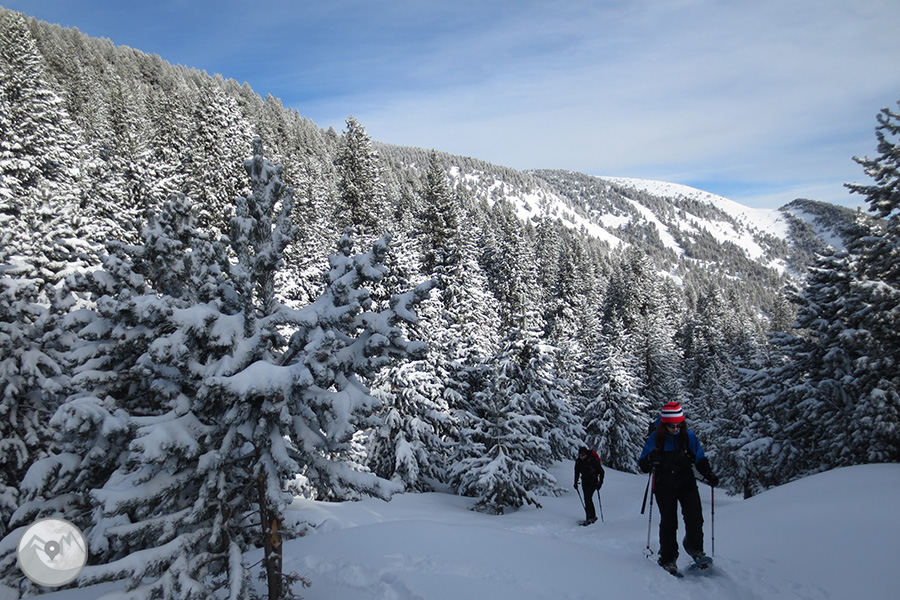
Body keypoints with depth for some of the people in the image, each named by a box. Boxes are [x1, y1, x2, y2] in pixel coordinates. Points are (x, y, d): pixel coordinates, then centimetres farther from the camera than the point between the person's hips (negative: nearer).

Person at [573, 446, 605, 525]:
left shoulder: (592, 460, -21)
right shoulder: (578, 461, -4)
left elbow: (601, 472, -13)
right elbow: (577, 472, 13)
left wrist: (600, 482, -16)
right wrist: (576, 482, 11)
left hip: (593, 481, -6)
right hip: (584, 481, 6)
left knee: (587, 498, -18)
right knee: (587, 499, 9)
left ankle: (589, 517, -14)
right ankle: (593, 516, 22)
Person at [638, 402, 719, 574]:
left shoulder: (689, 436, -2)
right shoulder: (655, 439, -7)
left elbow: (700, 459, 10)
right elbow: (642, 466, -5)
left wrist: (709, 474, -6)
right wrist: (650, 460, -27)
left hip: (687, 483, 2)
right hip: (665, 487, -2)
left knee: (695, 517, -10)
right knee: (668, 522, -4)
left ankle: (694, 548, 16)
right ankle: (668, 559, 11)